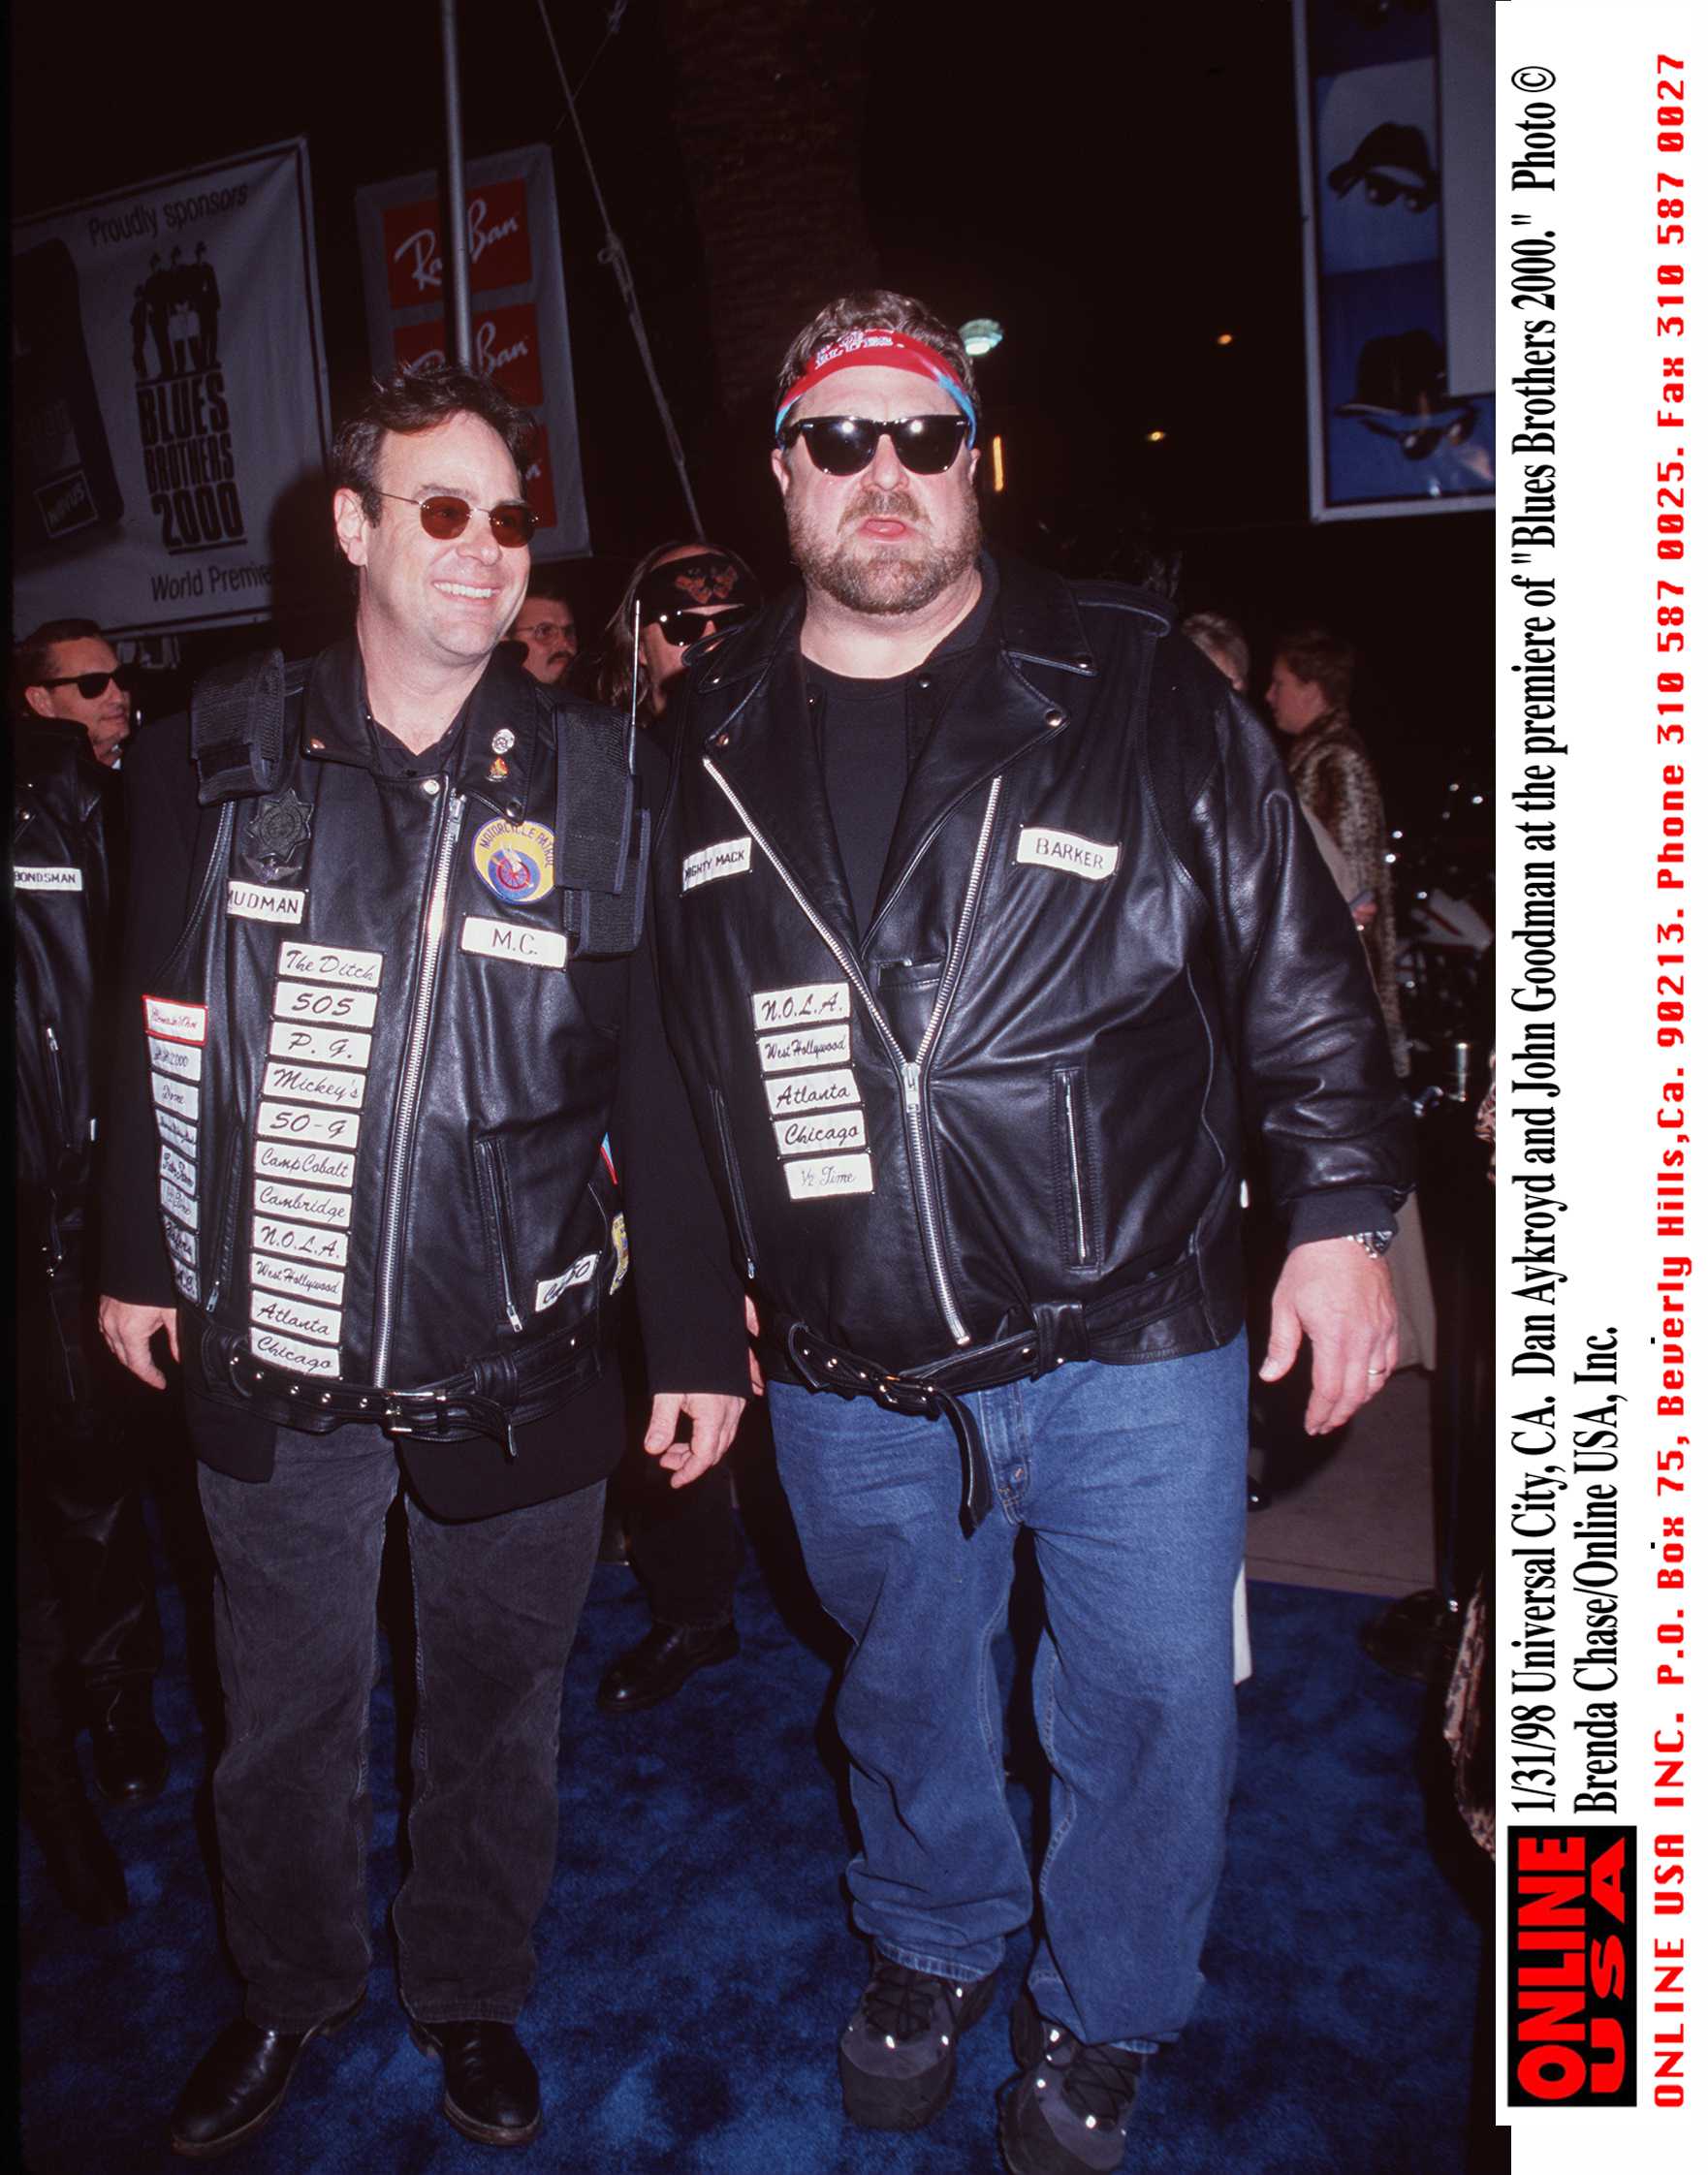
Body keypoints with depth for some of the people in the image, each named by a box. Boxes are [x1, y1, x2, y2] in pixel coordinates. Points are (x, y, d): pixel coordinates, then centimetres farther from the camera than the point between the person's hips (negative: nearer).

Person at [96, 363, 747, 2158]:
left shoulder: (589, 780, -5)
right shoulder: (227, 753, -2)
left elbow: (663, 1077, -5)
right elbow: (160, 1028, 7)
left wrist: (699, 1334, -5)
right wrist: (142, 1254, 11)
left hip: (514, 1369, -1)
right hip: (273, 1365, 1)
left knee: (494, 1711, 18)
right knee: (285, 1709, 20)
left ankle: (470, 1994, 46)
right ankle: (289, 1991, 49)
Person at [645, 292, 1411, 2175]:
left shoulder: (1130, 688, -5)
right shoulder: (718, 745, 4)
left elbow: (1295, 961, -2)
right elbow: (683, 1042, 13)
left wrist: (1341, 1212, -4)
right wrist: (728, 1265, 15)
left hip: (1130, 1342, -2)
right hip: (849, 1375, 3)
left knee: (1145, 1705, 13)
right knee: (902, 1687, 23)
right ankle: (934, 1945, 53)